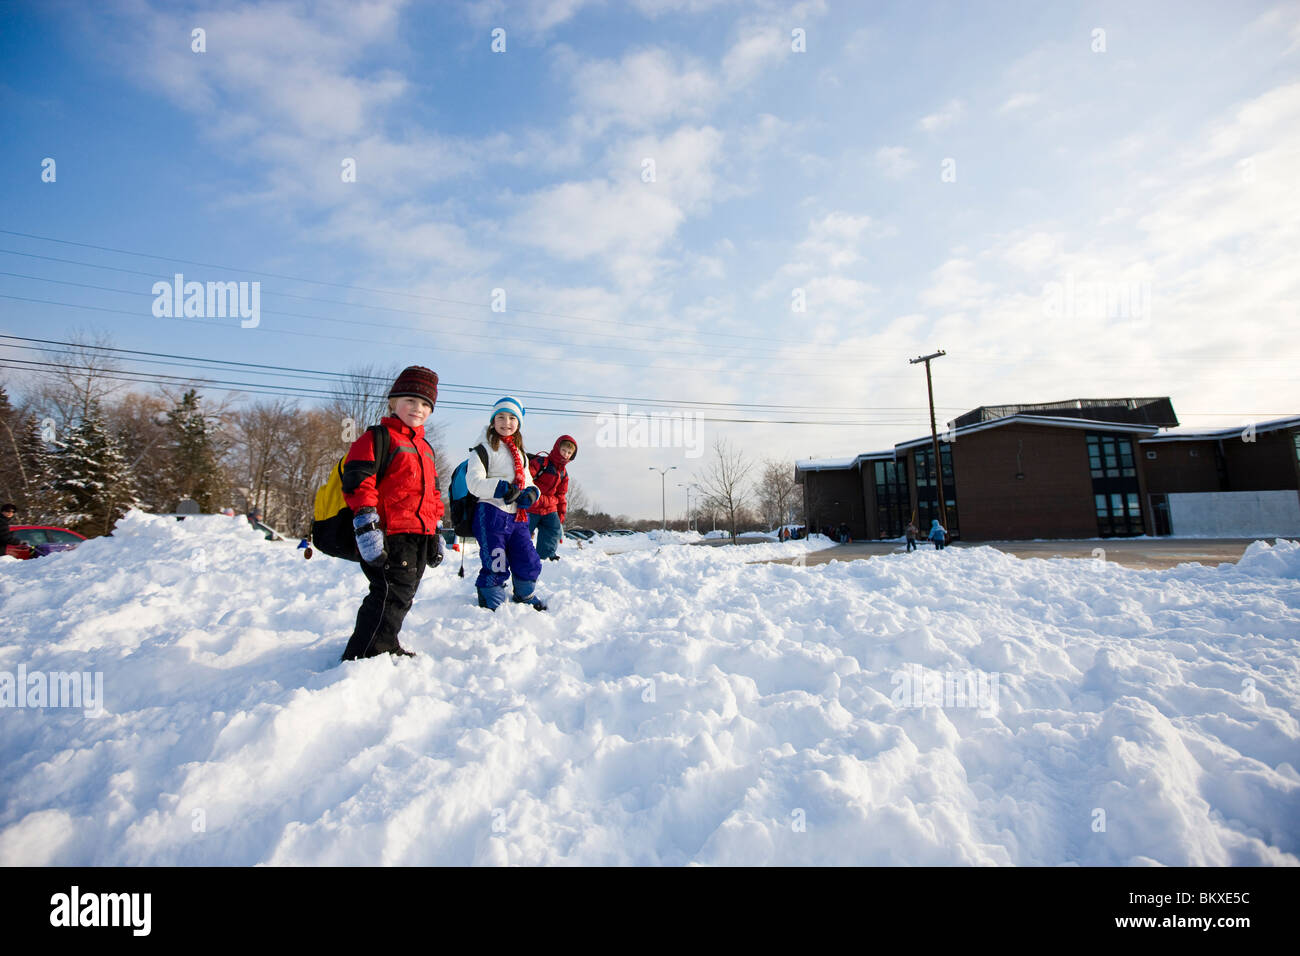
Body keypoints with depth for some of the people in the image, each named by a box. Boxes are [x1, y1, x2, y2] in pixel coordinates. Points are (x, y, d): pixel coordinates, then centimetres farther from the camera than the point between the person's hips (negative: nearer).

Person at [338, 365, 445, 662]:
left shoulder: (424, 447, 21)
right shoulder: (377, 438, -4)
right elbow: (358, 484, -14)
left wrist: (436, 533, 23)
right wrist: (366, 525, -22)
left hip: (420, 536, 9)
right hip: (390, 535, -8)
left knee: (403, 595, 16)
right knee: (393, 594, -12)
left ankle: (385, 646, 31)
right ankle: (364, 655, -1)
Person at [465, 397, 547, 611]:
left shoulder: (520, 453, 20)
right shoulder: (485, 449, -2)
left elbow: (528, 481, 20)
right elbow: (474, 483, -13)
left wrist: (531, 493, -3)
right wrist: (504, 489, -22)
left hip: (517, 516, 6)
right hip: (491, 514, -6)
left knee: (529, 562, 9)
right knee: (495, 567, -5)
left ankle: (525, 597, 34)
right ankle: (491, 605, 15)